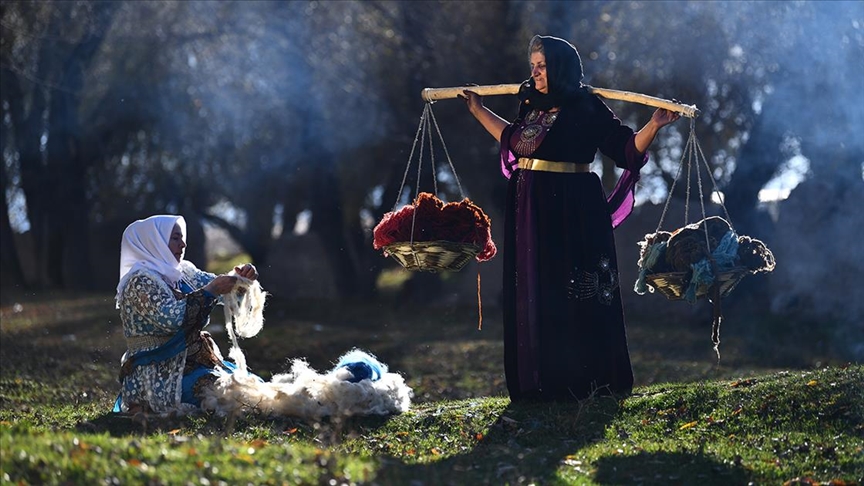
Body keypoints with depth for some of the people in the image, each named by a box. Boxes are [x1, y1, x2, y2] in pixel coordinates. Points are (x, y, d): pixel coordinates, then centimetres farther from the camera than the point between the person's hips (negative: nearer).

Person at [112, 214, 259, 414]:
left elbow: (222, 287, 17)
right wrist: (211, 291, -21)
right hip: (158, 377, -9)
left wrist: (243, 278, -5)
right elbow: (171, 318, -25)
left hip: (191, 363, 9)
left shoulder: (182, 272, 12)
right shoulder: (140, 280, -13)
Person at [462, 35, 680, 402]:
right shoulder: (531, 105, 12)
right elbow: (512, 138, 31)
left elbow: (627, 148, -9)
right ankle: (539, 382, 17)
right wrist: (479, 111, 36)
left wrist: (654, 125, -24)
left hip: (572, 211, -7)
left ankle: (584, 382, 5)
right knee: (531, 295, 8)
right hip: (528, 210, 7)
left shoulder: (587, 107, -8)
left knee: (574, 295, -3)